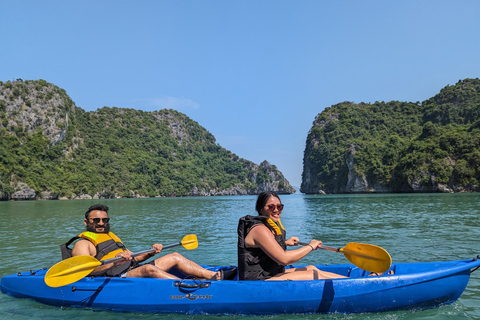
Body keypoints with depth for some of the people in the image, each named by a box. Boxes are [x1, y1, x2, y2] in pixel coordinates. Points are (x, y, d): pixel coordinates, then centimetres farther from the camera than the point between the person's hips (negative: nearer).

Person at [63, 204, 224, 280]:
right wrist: (114, 264, -33)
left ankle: (216, 276, -9)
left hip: (132, 270, 9)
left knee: (174, 257, 1)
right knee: (148, 268, -37)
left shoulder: (112, 237, 28)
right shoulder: (83, 244, 1)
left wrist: (150, 252, 9)